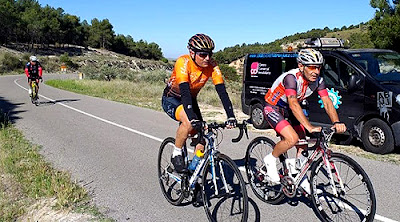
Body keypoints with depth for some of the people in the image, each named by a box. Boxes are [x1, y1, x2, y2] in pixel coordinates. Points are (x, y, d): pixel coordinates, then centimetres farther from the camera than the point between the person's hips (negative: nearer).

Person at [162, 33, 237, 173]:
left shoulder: (212, 65, -19)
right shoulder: (183, 62, -30)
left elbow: (222, 91, -25)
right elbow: (185, 91, -41)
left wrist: (231, 116, -37)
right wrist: (193, 118, -52)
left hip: (190, 100, 5)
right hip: (171, 100, -5)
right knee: (189, 122, -34)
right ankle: (176, 155, -12)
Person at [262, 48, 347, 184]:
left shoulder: (318, 80, -12)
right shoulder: (291, 77, -32)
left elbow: (327, 102, -18)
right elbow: (293, 104, -41)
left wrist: (337, 122, -35)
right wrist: (310, 127, -49)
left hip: (289, 111, 7)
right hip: (273, 108, -7)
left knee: (302, 145, 2)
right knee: (292, 139, -26)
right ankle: (270, 160, -1)